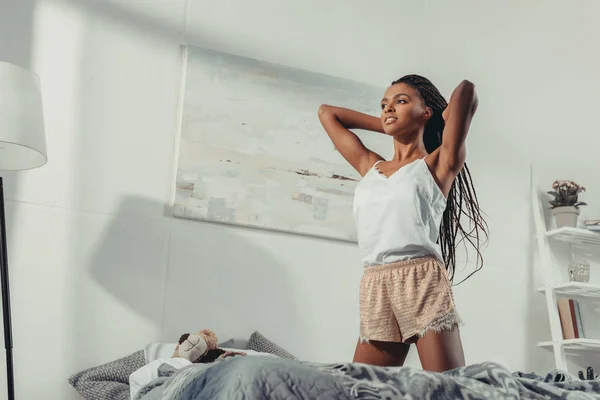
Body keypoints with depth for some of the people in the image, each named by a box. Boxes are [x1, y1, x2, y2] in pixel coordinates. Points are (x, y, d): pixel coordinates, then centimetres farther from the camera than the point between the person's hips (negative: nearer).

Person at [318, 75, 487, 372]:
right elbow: (327, 112, 31)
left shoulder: (437, 164, 7)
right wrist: (392, 127, 28)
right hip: (374, 292, 5)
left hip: (423, 284, -5)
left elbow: (466, 90, -4)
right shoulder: (369, 166, 21)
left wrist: (445, 121, 16)